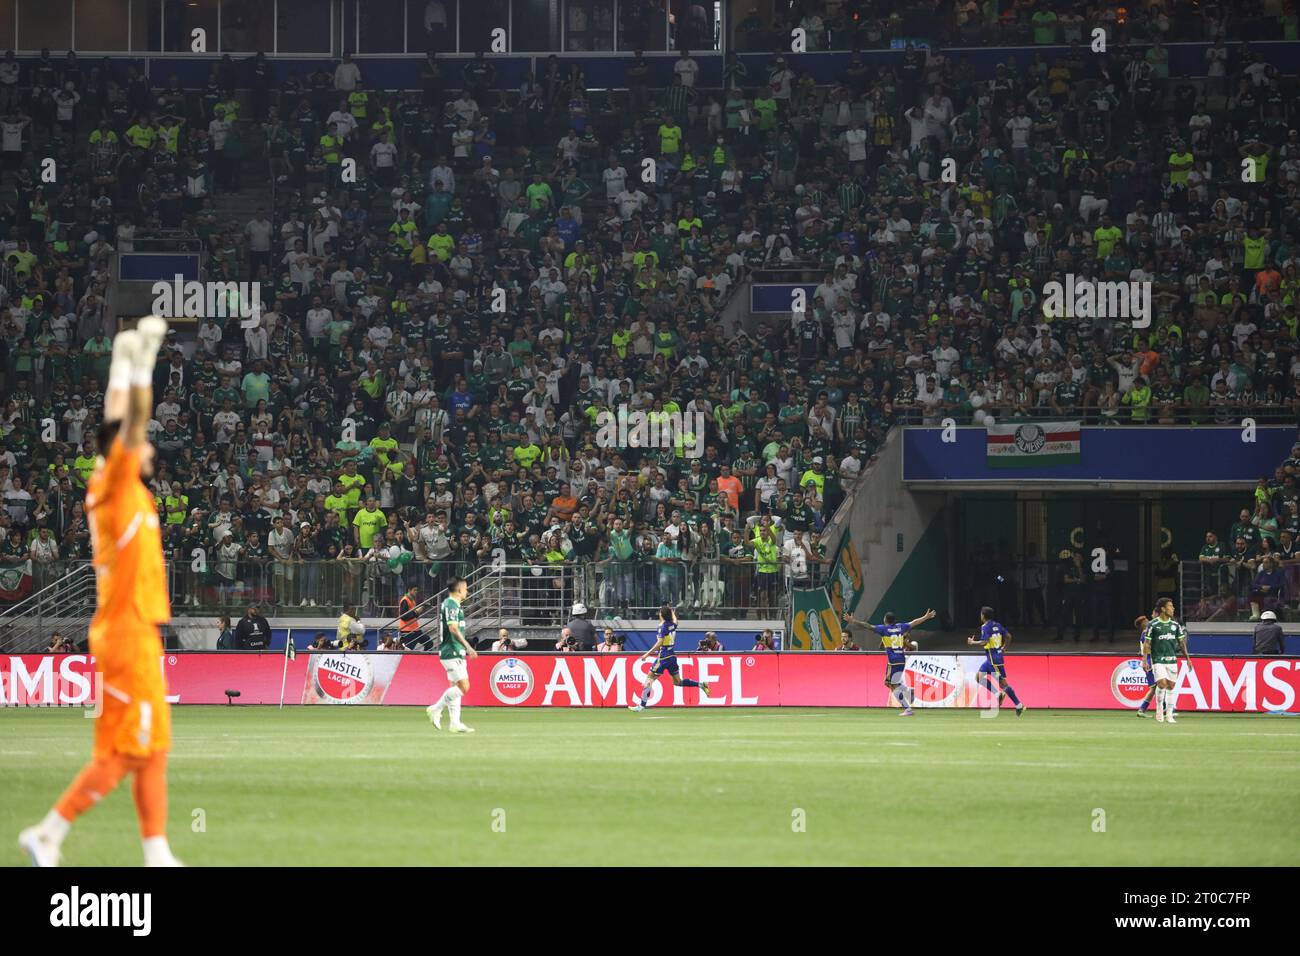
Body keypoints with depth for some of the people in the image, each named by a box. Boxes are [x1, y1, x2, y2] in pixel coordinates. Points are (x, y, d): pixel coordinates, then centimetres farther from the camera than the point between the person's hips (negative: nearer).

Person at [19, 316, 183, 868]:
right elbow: (129, 427, -19)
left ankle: (158, 856, 9)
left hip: (137, 633, 9)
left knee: (153, 750, 8)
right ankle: (48, 835, -7)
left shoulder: (121, 490, 11)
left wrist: (125, 365, 23)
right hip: (126, 636, -9)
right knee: (123, 753, -9)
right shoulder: (114, 486, -11)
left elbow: (119, 420, 20)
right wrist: (141, 362, -18)